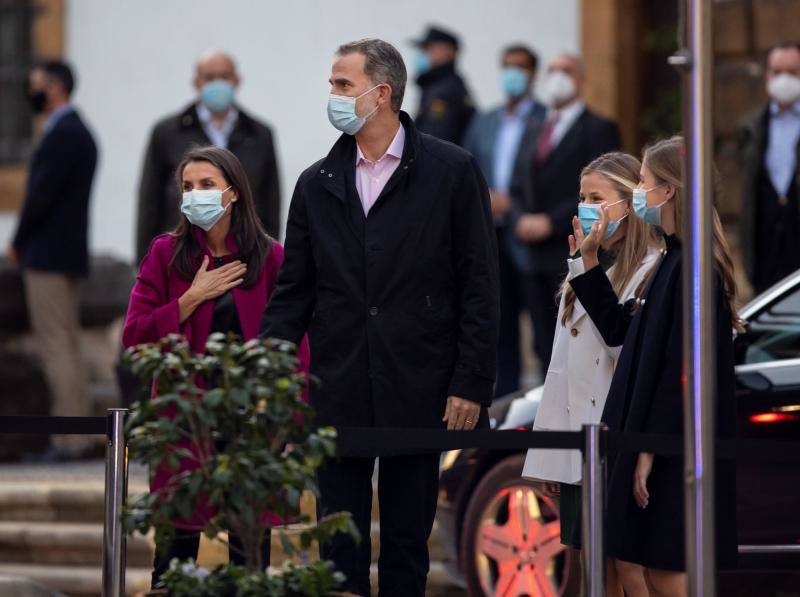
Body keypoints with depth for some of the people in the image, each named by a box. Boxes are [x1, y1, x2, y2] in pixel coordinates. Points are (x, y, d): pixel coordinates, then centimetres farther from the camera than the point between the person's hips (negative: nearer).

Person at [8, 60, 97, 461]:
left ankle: (69, 438, -11)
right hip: (64, 253, 10)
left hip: (49, 255, -10)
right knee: (64, 347, 11)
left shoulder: (63, 135, -15)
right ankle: (76, 436, 12)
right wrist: (25, 243, 12)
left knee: (56, 345, -10)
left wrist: (18, 243, -6)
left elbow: (42, 195, -18)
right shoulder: (76, 132, 17)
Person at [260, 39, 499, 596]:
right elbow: (293, 293, 10)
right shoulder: (317, 184, 10)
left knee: (407, 542, 5)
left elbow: (479, 288, -2)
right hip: (338, 398, 3)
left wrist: (471, 385, -8)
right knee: (340, 548, 3)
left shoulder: (453, 172, -1)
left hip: (418, 396, -3)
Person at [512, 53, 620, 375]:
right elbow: (521, 188, 21)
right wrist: (522, 220, 0)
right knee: (545, 346, 6)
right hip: (537, 258, 7)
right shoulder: (536, 133, 21)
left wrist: (550, 222, -15)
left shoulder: (598, 129, -2)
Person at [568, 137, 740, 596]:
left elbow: (684, 369, -21)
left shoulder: (692, 267, -17)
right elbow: (621, 330, 24)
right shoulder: (675, 261, 14)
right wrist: (590, 260, 23)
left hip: (675, 449, -10)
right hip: (652, 440, 10)